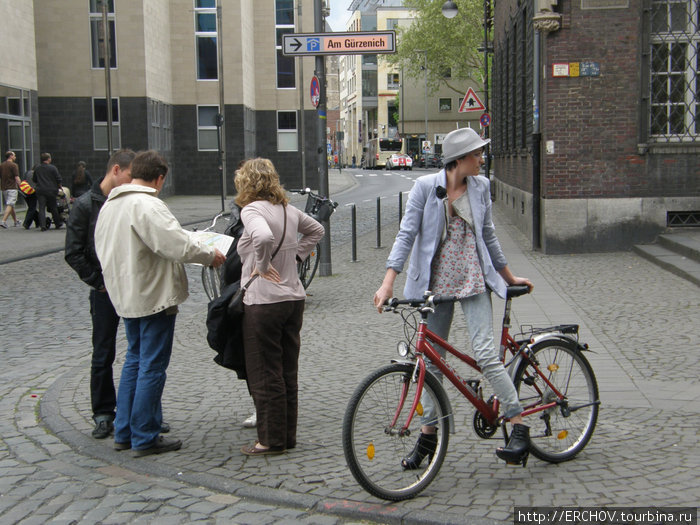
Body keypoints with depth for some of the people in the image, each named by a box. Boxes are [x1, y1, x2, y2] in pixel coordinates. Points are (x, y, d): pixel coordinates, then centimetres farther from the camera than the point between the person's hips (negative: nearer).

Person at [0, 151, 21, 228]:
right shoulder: (13, 165, -9)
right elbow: (16, 178, -15)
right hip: (12, 188, -7)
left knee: (10, 205, 16)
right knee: (10, 205, -9)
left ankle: (15, 221, 26)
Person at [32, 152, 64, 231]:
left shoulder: (37, 168, 8)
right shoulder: (53, 168, -5)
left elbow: (34, 179, 19)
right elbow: (59, 179, -5)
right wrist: (60, 186, 12)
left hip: (40, 191, 2)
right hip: (51, 191, -2)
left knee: (41, 208, -1)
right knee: (53, 208, 10)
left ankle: (43, 225, -12)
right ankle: (58, 224, 21)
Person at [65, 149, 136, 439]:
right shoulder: (86, 205, -6)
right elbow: (74, 254, -7)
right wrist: (99, 282, -9)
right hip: (105, 292, -3)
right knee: (103, 355, 6)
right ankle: (103, 414, 19)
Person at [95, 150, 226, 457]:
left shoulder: (110, 205, 9)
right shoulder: (147, 205, -20)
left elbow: (103, 249, 16)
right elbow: (177, 244, -27)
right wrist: (210, 255, -11)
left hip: (125, 295, 9)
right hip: (153, 296, -9)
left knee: (135, 360, 20)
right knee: (152, 367, 0)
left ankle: (124, 432, 24)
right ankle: (145, 439, 7)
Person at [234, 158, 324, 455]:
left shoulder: (252, 210, -13)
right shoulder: (289, 210, 10)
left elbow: (264, 236, -34)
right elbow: (316, 230, 26)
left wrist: (262, 266, -18)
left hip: (263, 302, -8)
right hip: (294, 298, 8)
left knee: (264, 376, 3)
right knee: (288, 373, 14)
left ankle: (272, 440, 10)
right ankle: (288, 436, 23)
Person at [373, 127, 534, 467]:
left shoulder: (480, 187, 4)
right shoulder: (426, 186, -5)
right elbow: (407, 234, -8)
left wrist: (509, 277, 21)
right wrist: (388, 283, -16)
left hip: (473, 280, 0)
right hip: (435, 282, 0)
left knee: (485, 355, -11)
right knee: (432, 361, 7)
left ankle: (520, 428, -2)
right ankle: (428, 434, 20)